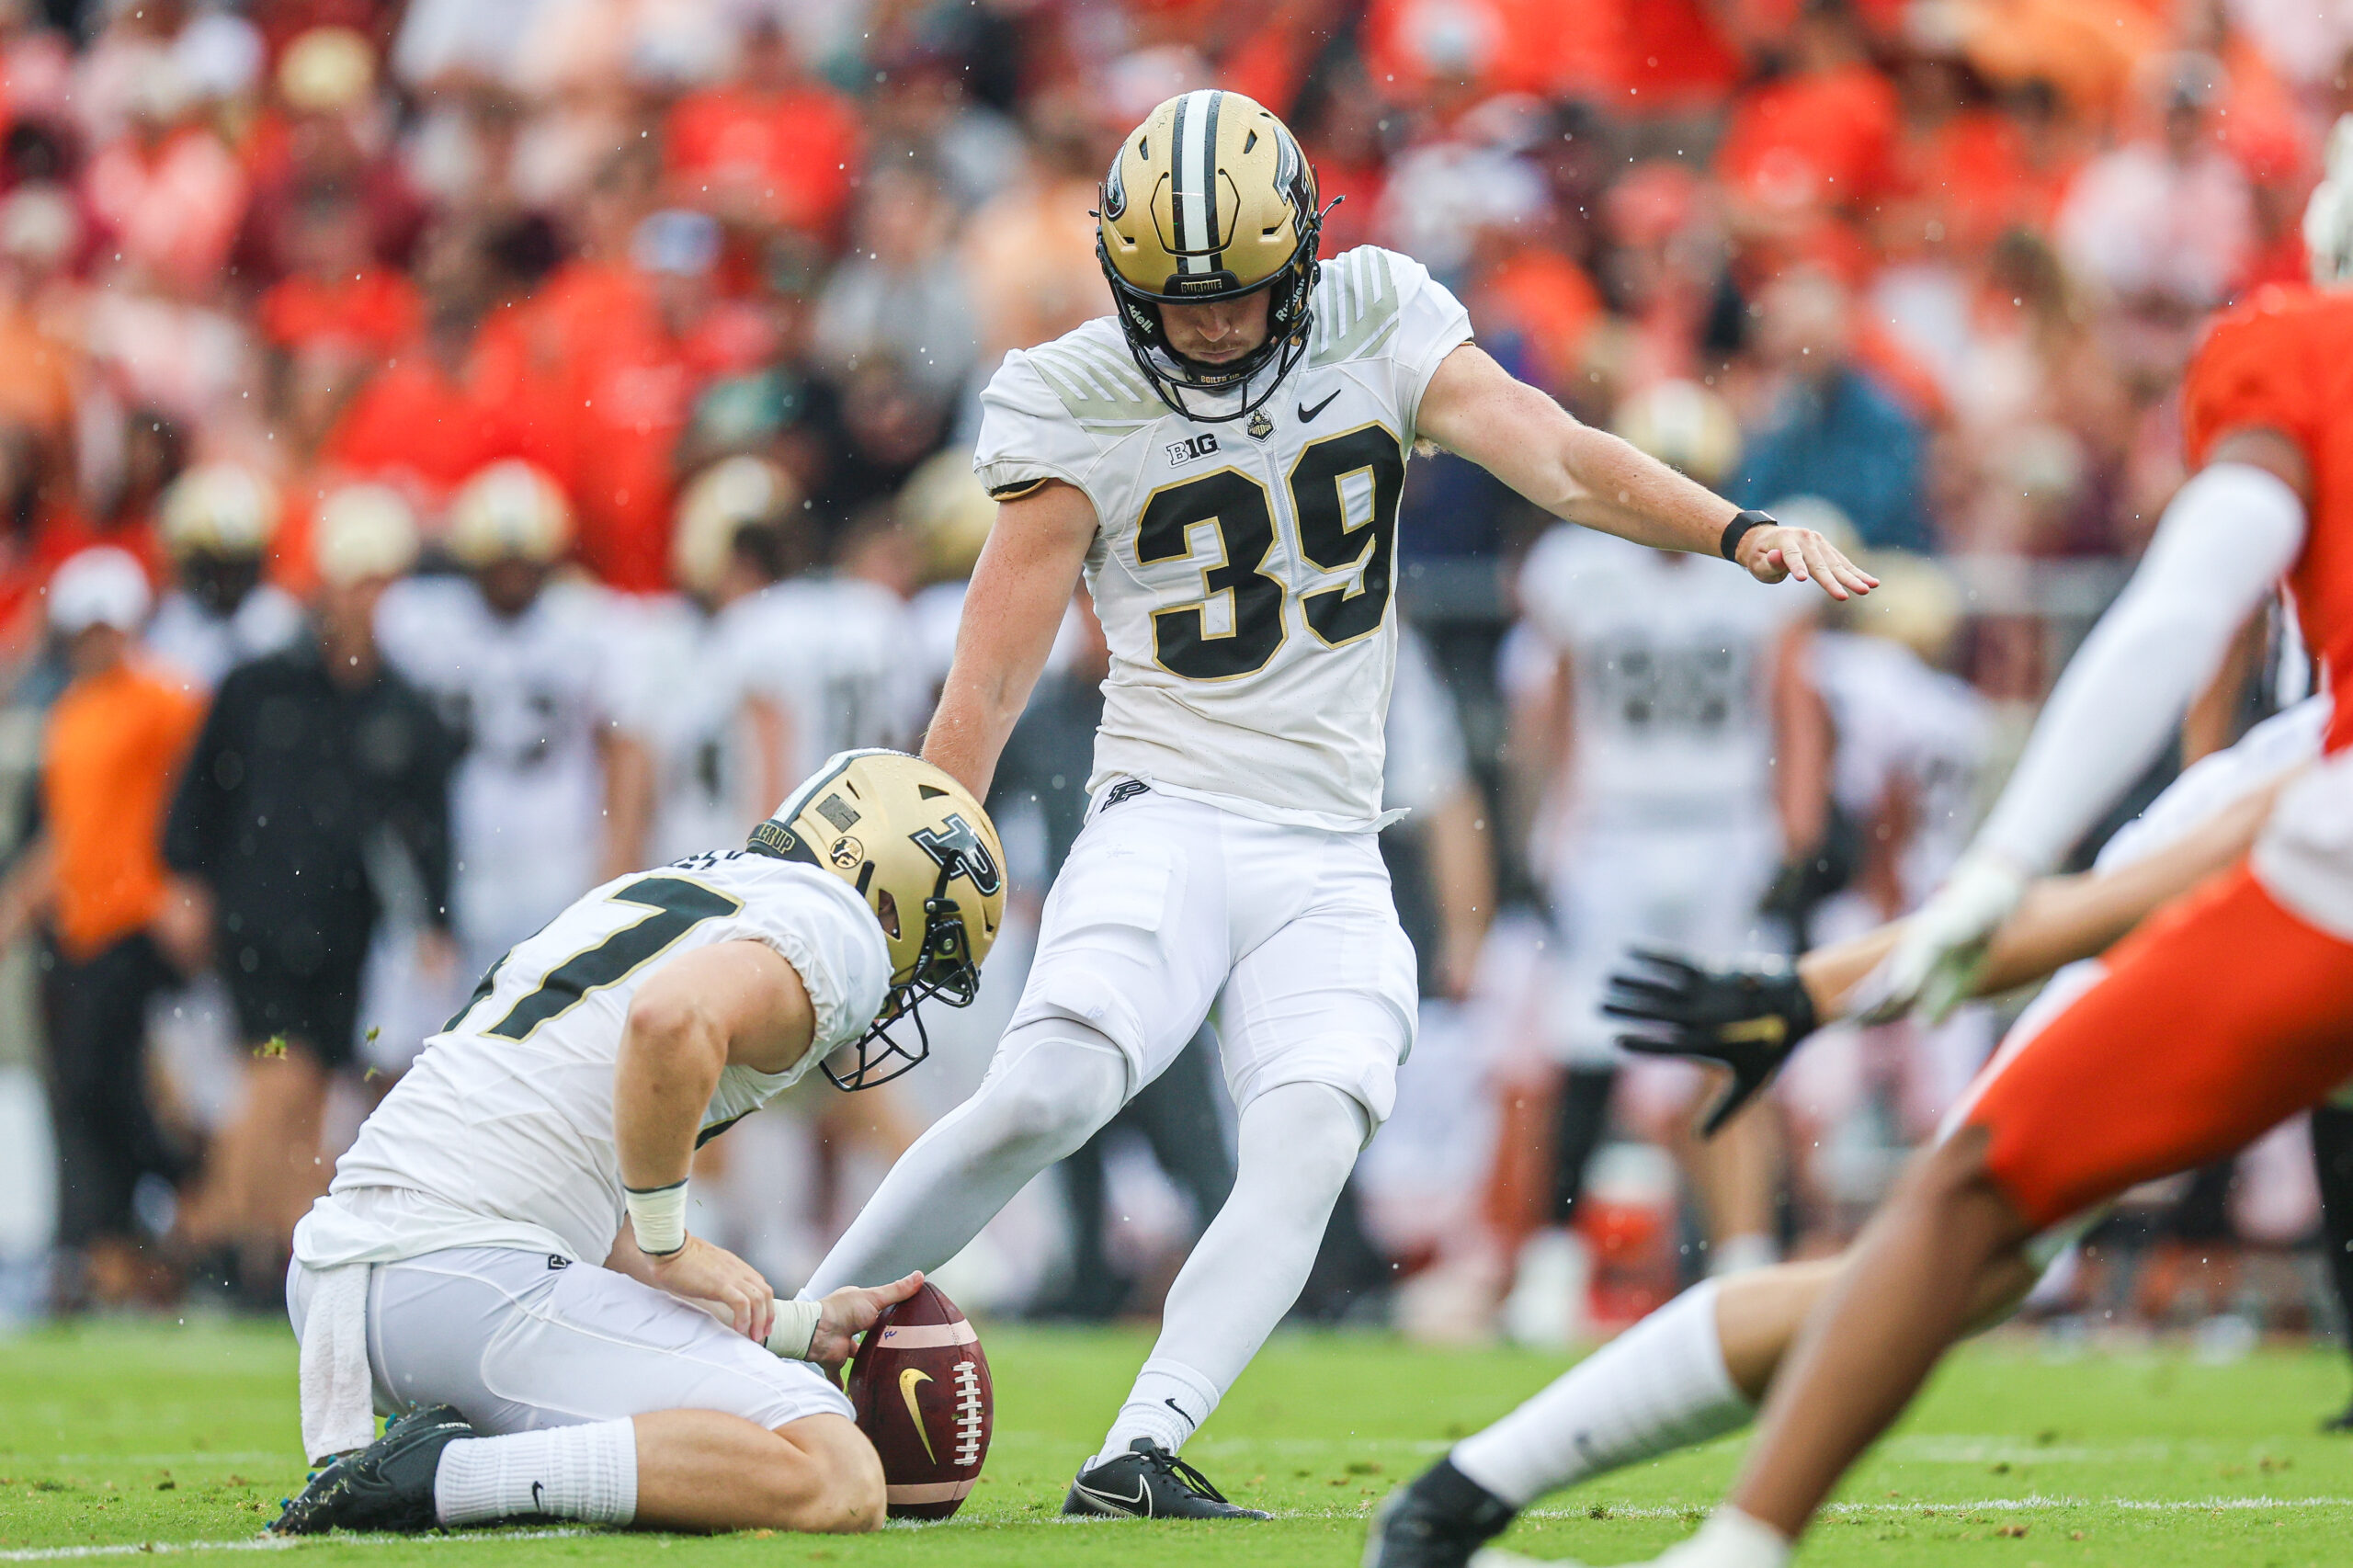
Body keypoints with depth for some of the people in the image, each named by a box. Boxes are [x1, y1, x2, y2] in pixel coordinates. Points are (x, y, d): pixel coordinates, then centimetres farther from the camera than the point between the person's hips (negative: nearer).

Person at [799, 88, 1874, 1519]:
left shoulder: (1378, 326, 4)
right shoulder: (1075, 404, -3)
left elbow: (1558, 459, -6)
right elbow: (987, 690, -4)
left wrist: (1741, 531, -23)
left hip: (1330, 866, 3)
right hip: (1167, 818, -3)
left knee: (1312, 1140, -21)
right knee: (1048, 1091, -26)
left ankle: (1132, 1462, -23)